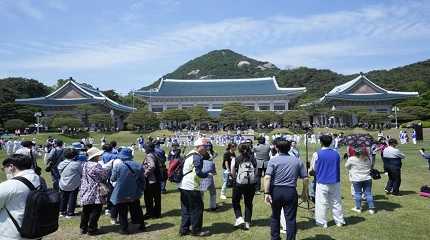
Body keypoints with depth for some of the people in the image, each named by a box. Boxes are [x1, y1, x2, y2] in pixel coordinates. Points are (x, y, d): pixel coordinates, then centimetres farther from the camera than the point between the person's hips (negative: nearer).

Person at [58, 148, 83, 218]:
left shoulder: (61, 164, -2)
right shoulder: (77, 164, -19)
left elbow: (60, 173, 10)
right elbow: (82, 173, -12)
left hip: (63, 185, 5)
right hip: (74, 185, -5)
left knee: (63, 198, 20)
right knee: (72, 198, 7)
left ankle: (62, 211, 31)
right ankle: (70, 213, 10)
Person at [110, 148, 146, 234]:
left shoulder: (118, 166, -15)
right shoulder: (139, 166, -3)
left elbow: (113, 179, -4)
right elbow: (142, 180, 3)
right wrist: (140, 190, 14)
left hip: (121, 194, -4)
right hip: (135, 194, 4)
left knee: (122, 213, 10)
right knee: (137, 210, 19)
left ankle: (124, 229, 16)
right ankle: (142, 226, 30)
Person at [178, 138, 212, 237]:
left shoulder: (189, 154, 14)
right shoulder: (198, 157, -15)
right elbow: (198, 172, -22)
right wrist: (208, 174, -5)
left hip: (183, 186, 9)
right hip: (192, 187, -9)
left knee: (185, 209, 15)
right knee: (197, 208, 3)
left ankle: (184, 229, 22)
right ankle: (196, 230, 13)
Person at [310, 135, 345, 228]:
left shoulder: (317, 154, -10)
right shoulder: (336, 154, 2)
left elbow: (313, 168, -3)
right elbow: (338, 167, 13)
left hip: (322, 183, -4)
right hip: (335, 182, 4)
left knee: (322, 203, 4)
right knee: (336, 202, 14)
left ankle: (322, 222, 10)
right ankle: (339, 221, 24)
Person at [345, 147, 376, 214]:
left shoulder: (351, 159, -10)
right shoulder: (368, 159, 3)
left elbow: (347, 166, 4)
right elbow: (370, 166, 17)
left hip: (357, 179, -3)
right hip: (367, 178, 3)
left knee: (357, 193, 6)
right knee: (368, 193, 7)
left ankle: (358, 208, 14)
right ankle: (371, 208, 11)